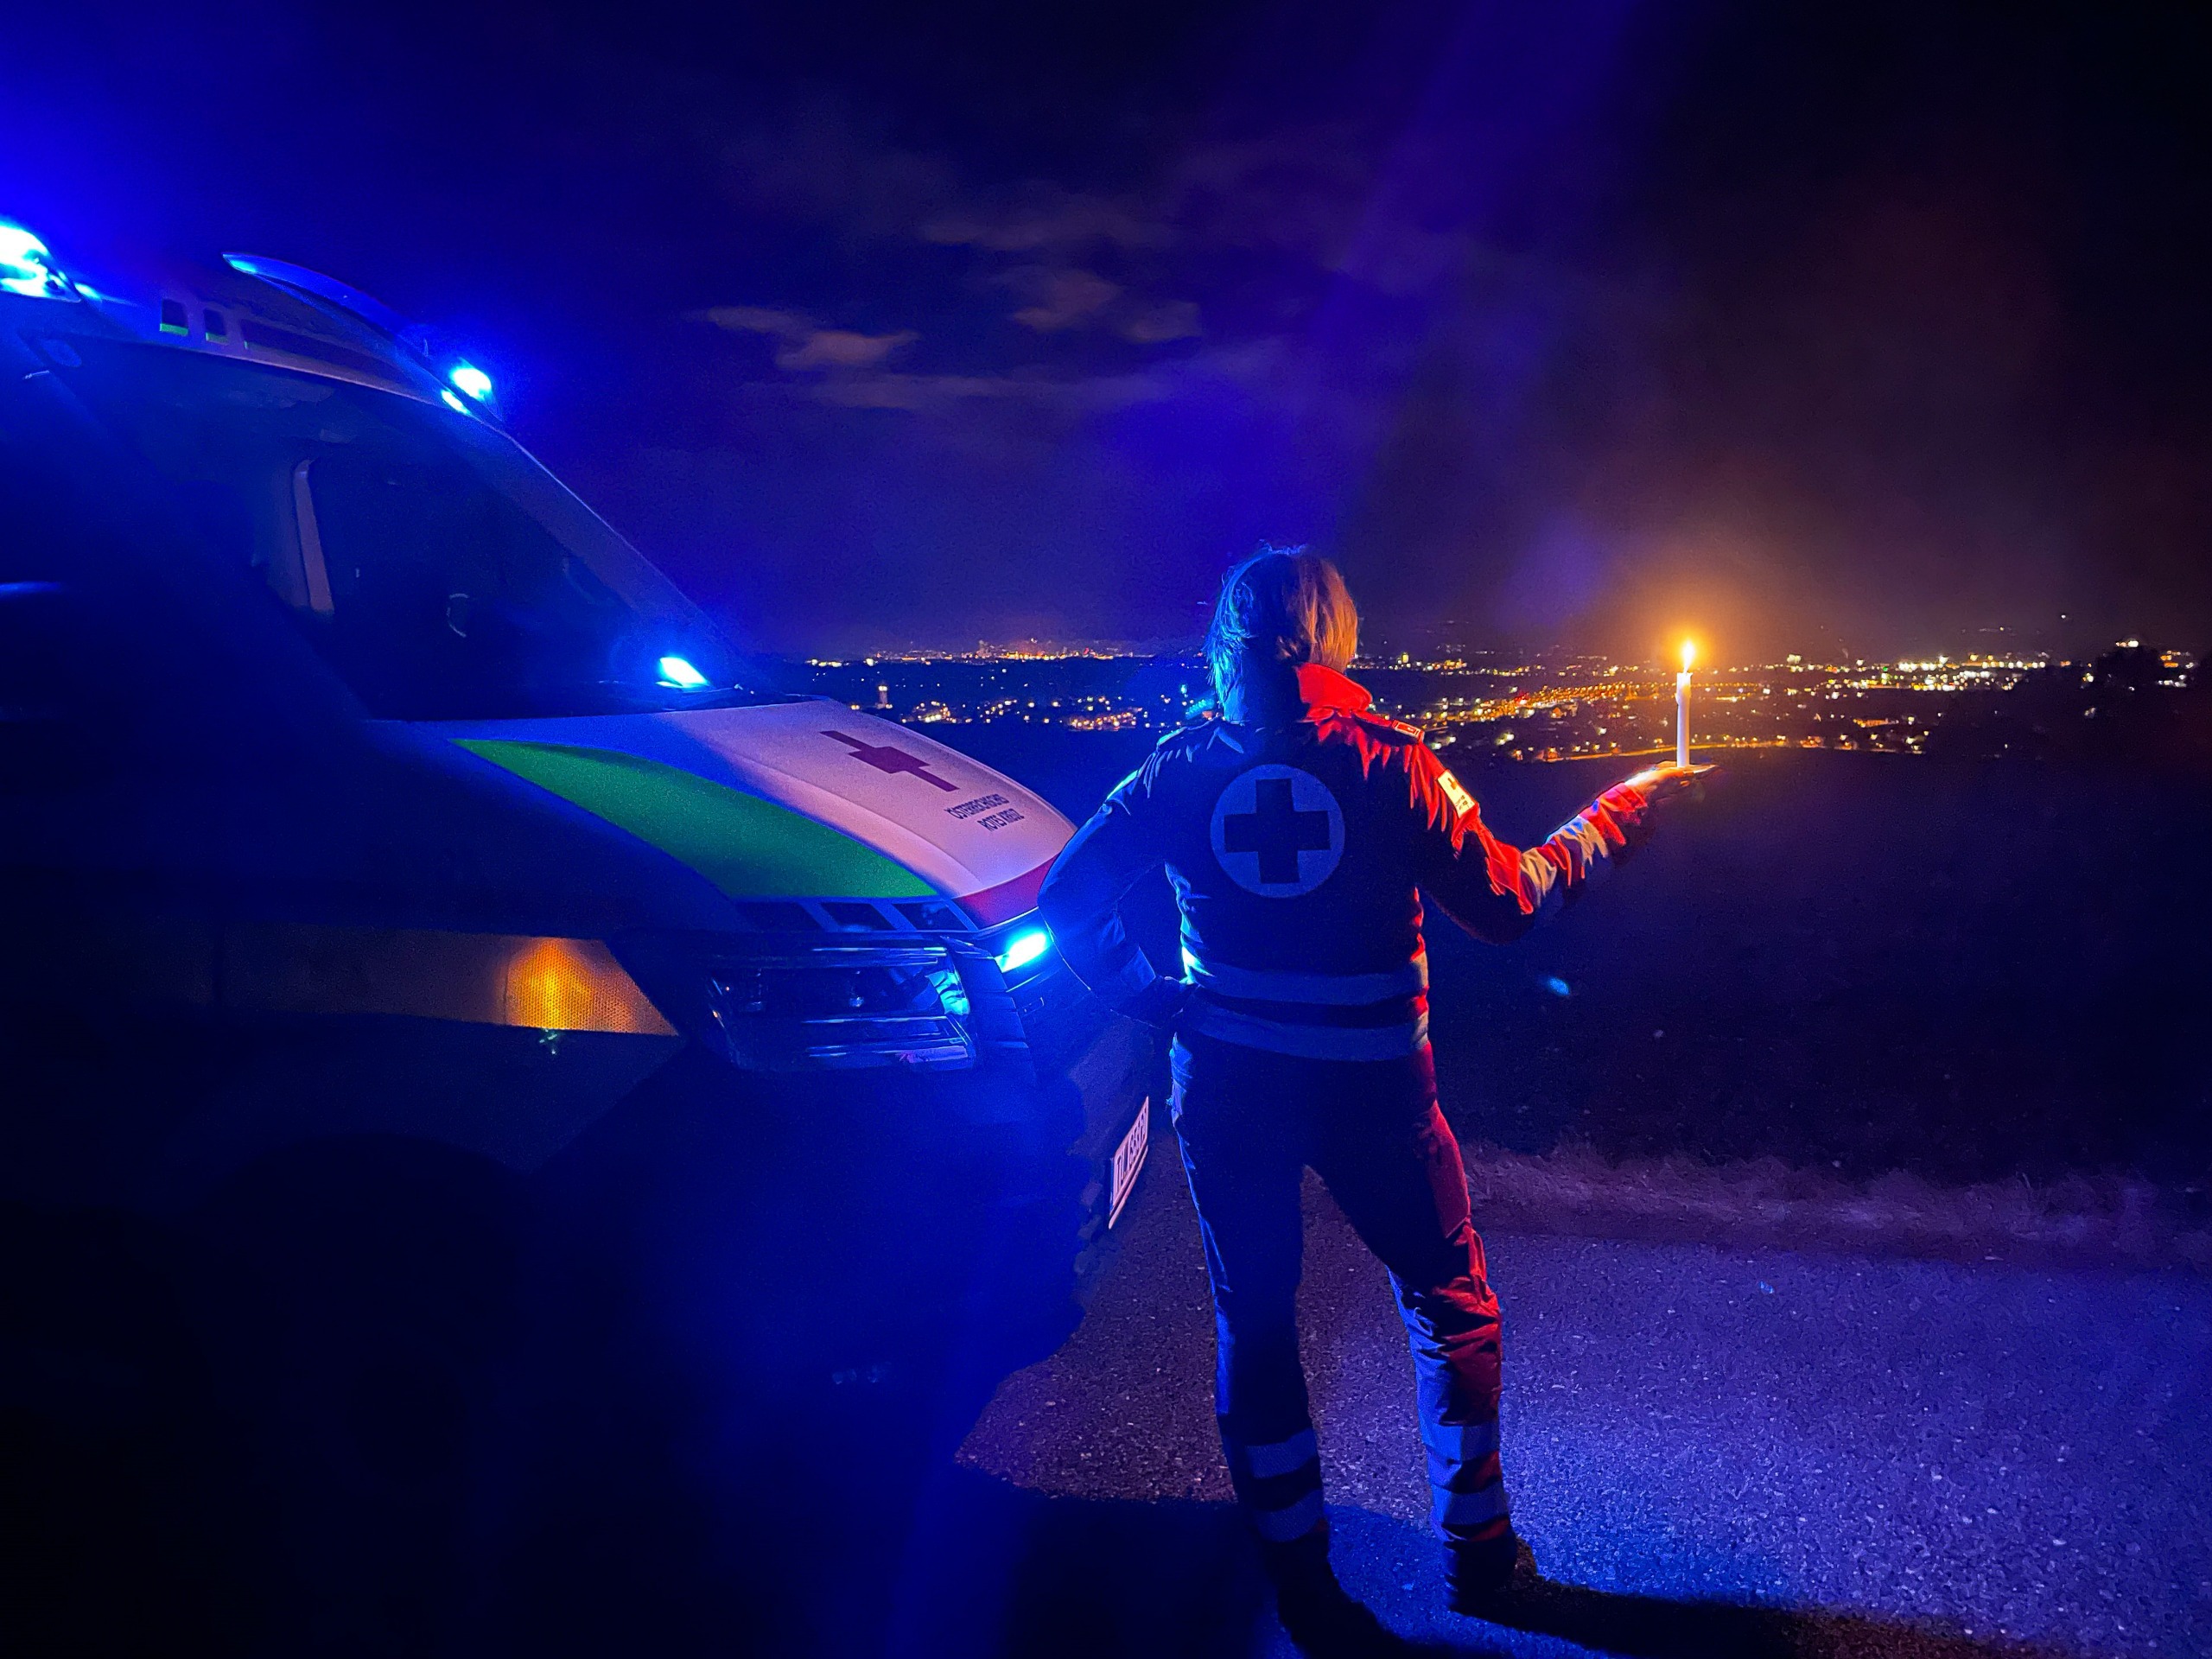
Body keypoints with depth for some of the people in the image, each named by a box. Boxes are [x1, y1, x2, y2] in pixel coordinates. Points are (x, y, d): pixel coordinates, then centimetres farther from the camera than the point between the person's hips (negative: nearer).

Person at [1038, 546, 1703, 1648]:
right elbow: (1504, 902, -6)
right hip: (1367, 1087, -2)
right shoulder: (1385, 762, -11)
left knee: (1252, 1318, 17)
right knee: (1450, 1303, 20)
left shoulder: (1183, 766, -3)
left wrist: (1151, 998, 4)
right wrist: (1617, 813, 6)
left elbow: (1067, 899, -2)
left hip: (1224, 1083, 2)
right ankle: (1475, 1547, 32)